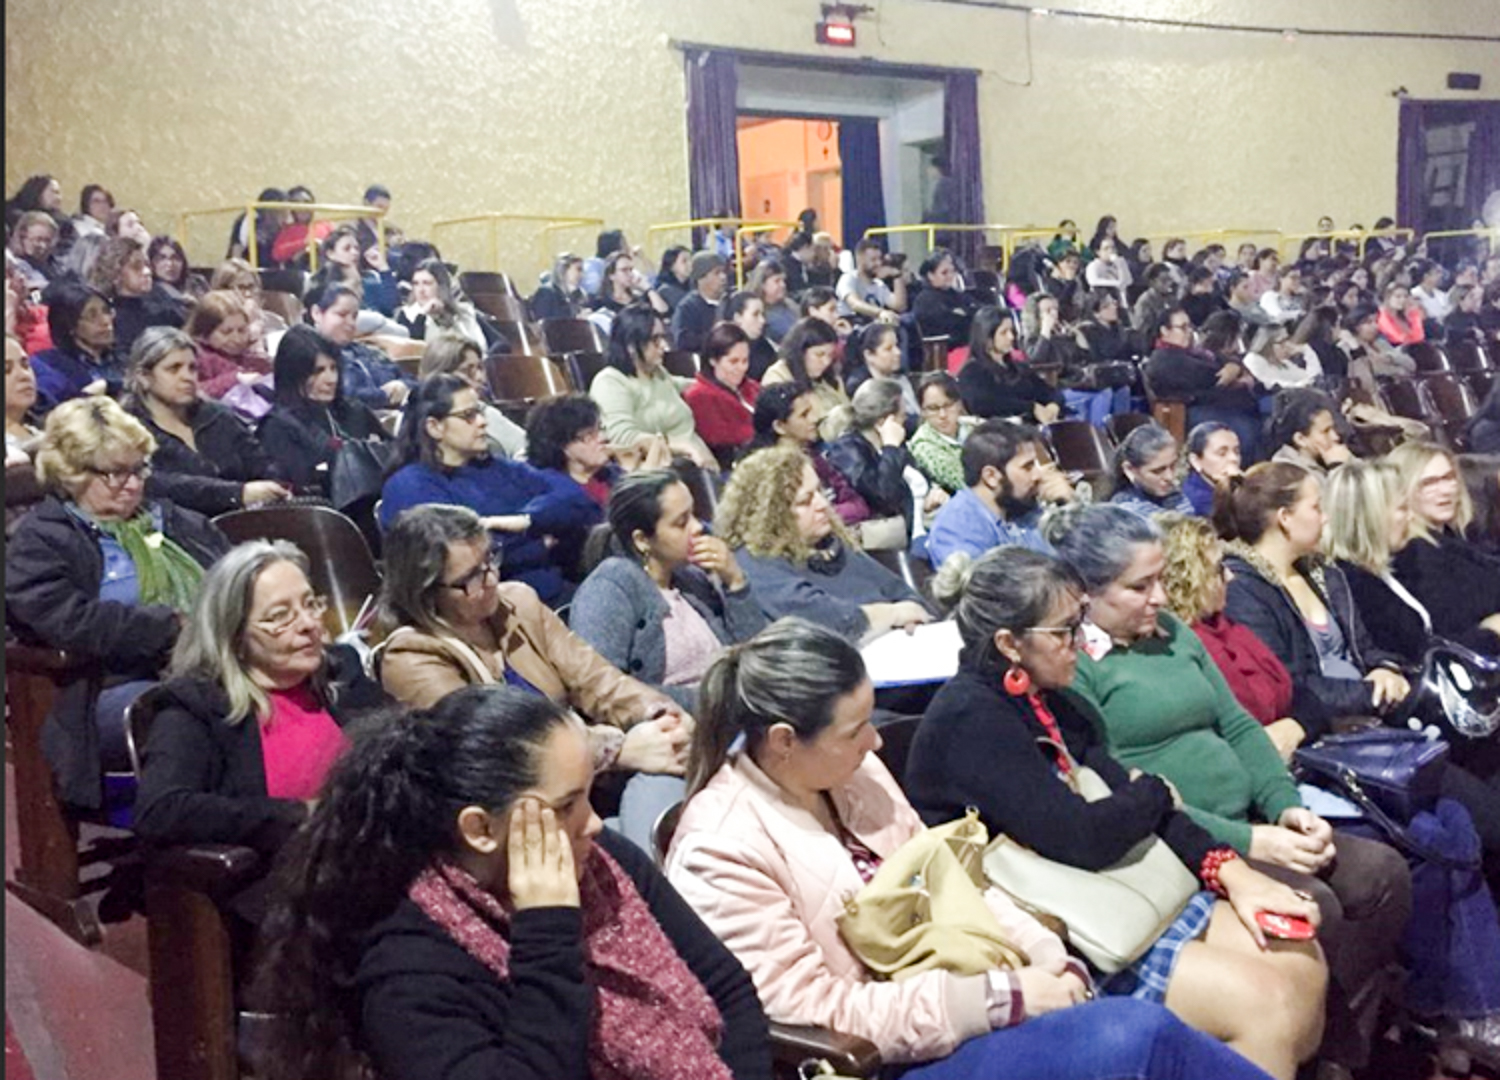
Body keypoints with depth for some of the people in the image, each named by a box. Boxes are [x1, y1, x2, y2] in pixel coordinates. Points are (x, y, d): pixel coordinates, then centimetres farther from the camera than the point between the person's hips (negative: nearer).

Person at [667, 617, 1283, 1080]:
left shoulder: (848, 771, 2)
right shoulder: (722, 852, -20)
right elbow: (816, 1012, -21)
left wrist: (1046, 957, -5)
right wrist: (1004, 995, -21)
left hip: (955, 995, 7)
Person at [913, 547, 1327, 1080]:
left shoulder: (1046, 700, 9)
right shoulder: (970, 721, -21)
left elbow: (1123, 792, 4)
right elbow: (1084, 839, -26)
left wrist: (1232, 871, -9)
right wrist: (1153, 794, -5)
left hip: (1115, 899, 9)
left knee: (1302, 963, 4)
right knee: (1266, 1002, -17)